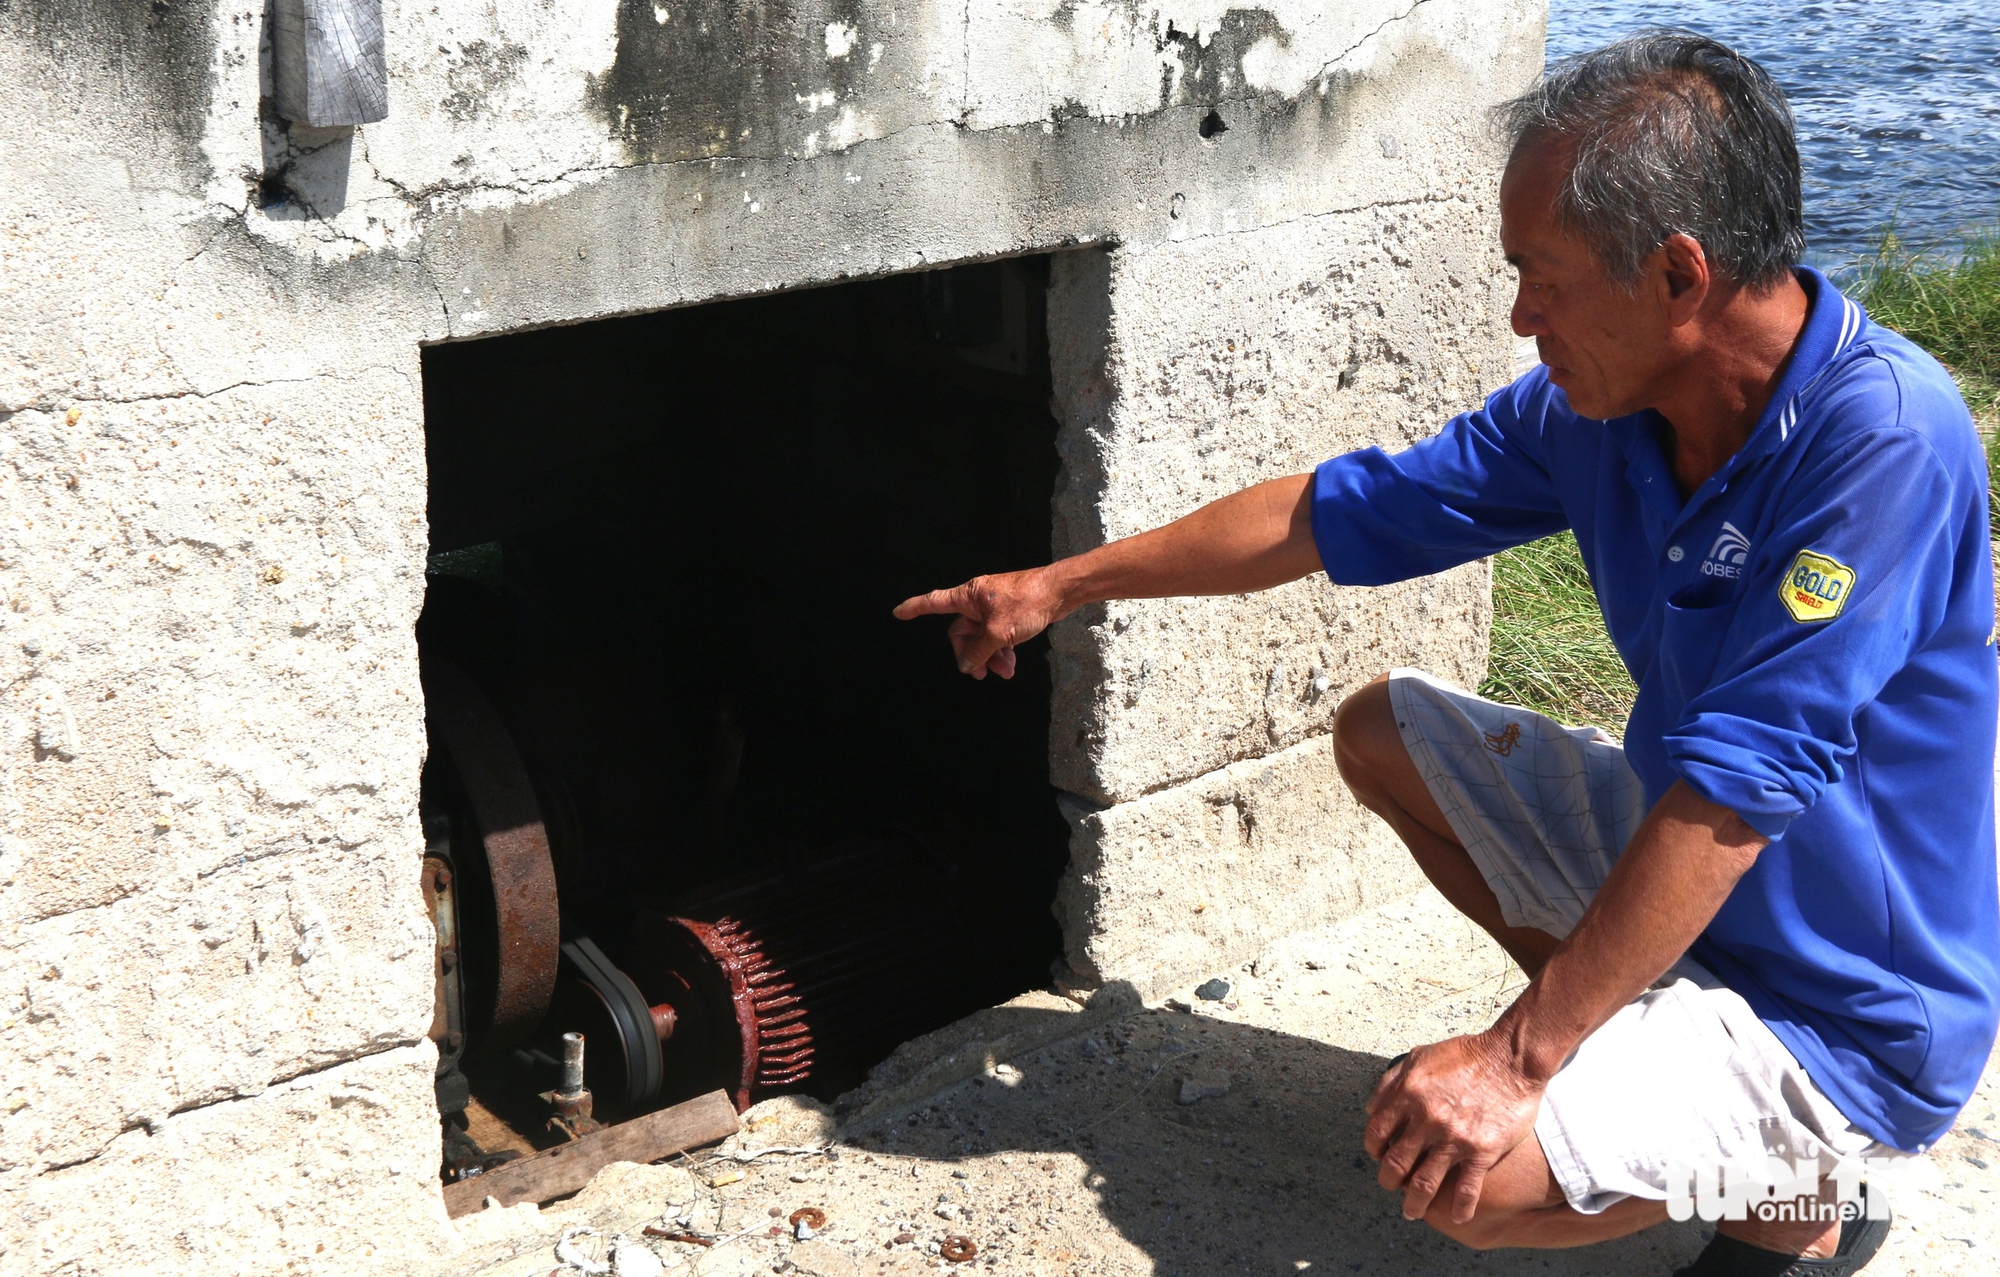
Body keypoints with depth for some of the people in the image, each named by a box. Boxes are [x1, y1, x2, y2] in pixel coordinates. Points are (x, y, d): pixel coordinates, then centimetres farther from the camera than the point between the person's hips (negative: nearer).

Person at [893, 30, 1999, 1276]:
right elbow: (1333, 514, 4)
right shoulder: (1592, 408, -6)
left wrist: (1520, 1055, -29)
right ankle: (1639, 1036, 14)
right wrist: (1060, 586, 10)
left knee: (1454, 1166, -26)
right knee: (1385, 732, 12)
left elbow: (1732, 796, -32)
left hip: (1847, 1016, -8)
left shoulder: (1884, 441, -31)